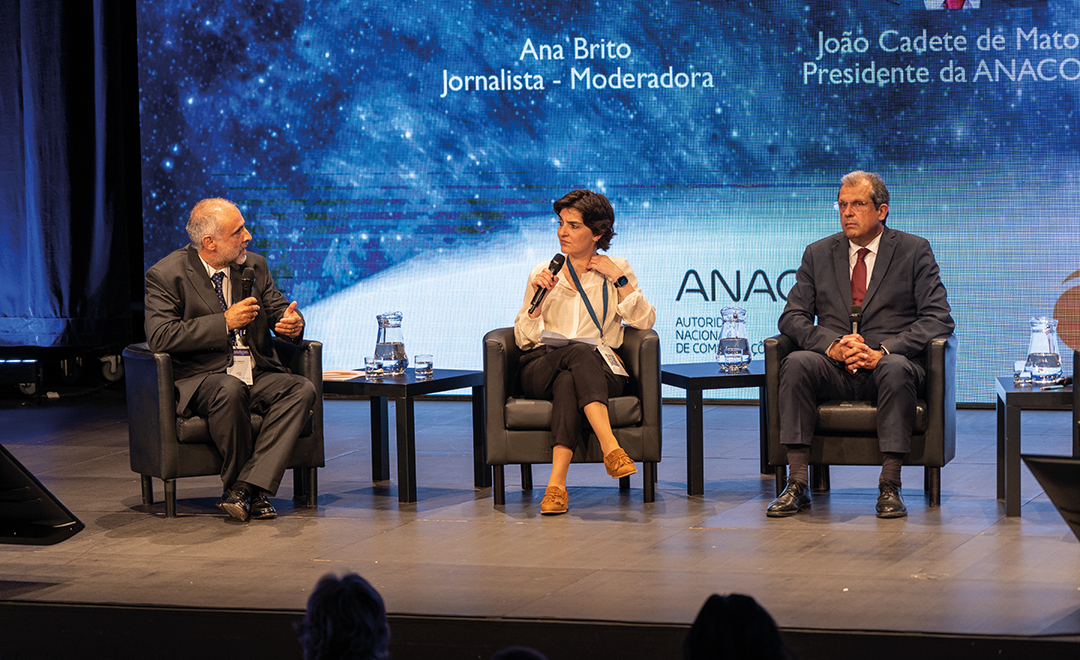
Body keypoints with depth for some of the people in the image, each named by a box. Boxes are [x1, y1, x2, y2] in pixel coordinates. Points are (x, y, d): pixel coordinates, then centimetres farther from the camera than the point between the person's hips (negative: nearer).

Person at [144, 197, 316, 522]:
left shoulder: (254, 266, 11)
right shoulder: (165, 275, -6)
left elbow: (278, 310, 16)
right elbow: (159, 337, -17)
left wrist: (293, 323, -11)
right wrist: (225, 322, -20)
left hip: (257, 376, 5)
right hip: (200, 381, -5)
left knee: (302, 389, -25)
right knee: (230, 391, -38)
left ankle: (244, 488, -31)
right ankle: (255, 494, -20)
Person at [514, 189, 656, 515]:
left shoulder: (617, 270, 14)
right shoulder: (543, 273, 15)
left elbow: (645, 321, 1)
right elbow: (523, 339, 8)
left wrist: (619, 279, -4)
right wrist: (538, 300, -7)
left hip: (601, 371, 0)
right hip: (542, 368, 0)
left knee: (568, 382, -38)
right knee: (580, 353, -37)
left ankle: (557, 484, -50)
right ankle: (611, 449, -52)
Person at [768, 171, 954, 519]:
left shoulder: (915, 251, 6)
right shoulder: (818, 254, 15)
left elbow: (938, 318, -3)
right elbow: (792, 317, 8)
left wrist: (883, 352, -18)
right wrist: (832, 345, -14)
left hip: (888, 363, -2)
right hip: (834, 370, 2)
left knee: (897, 369, -37)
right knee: (796, 363, -29)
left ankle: (889, 488, -32)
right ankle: (797, 485, -31)